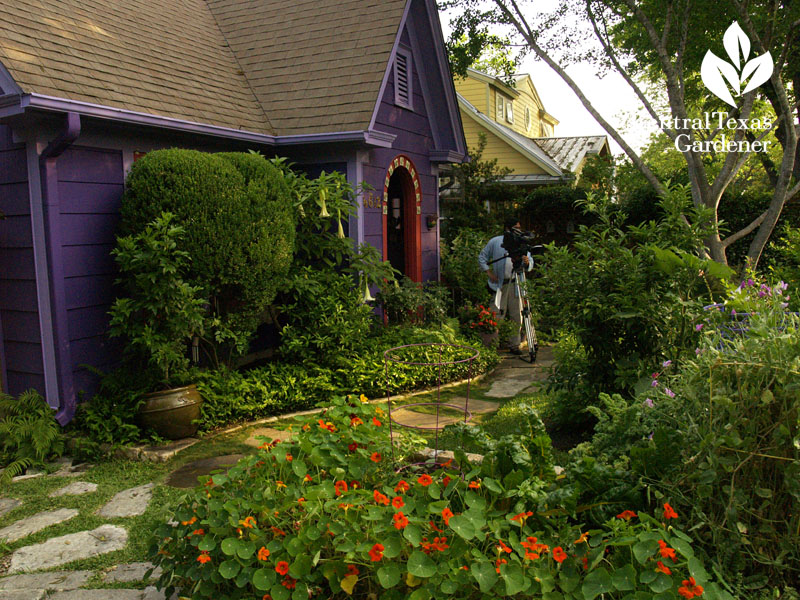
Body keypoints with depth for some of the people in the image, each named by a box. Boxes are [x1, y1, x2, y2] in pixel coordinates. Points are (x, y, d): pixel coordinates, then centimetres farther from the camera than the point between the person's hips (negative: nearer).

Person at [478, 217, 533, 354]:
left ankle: (514, 345, 14)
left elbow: (531, 263, 5)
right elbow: (482, 257, 10)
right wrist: (488, 272, -1)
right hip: (500, 284, -2)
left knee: (517, 316, 4)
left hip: (516, 285, 3)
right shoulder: (495, 242, 4)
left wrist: (527, 262, -19)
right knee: (498, 315, -3)